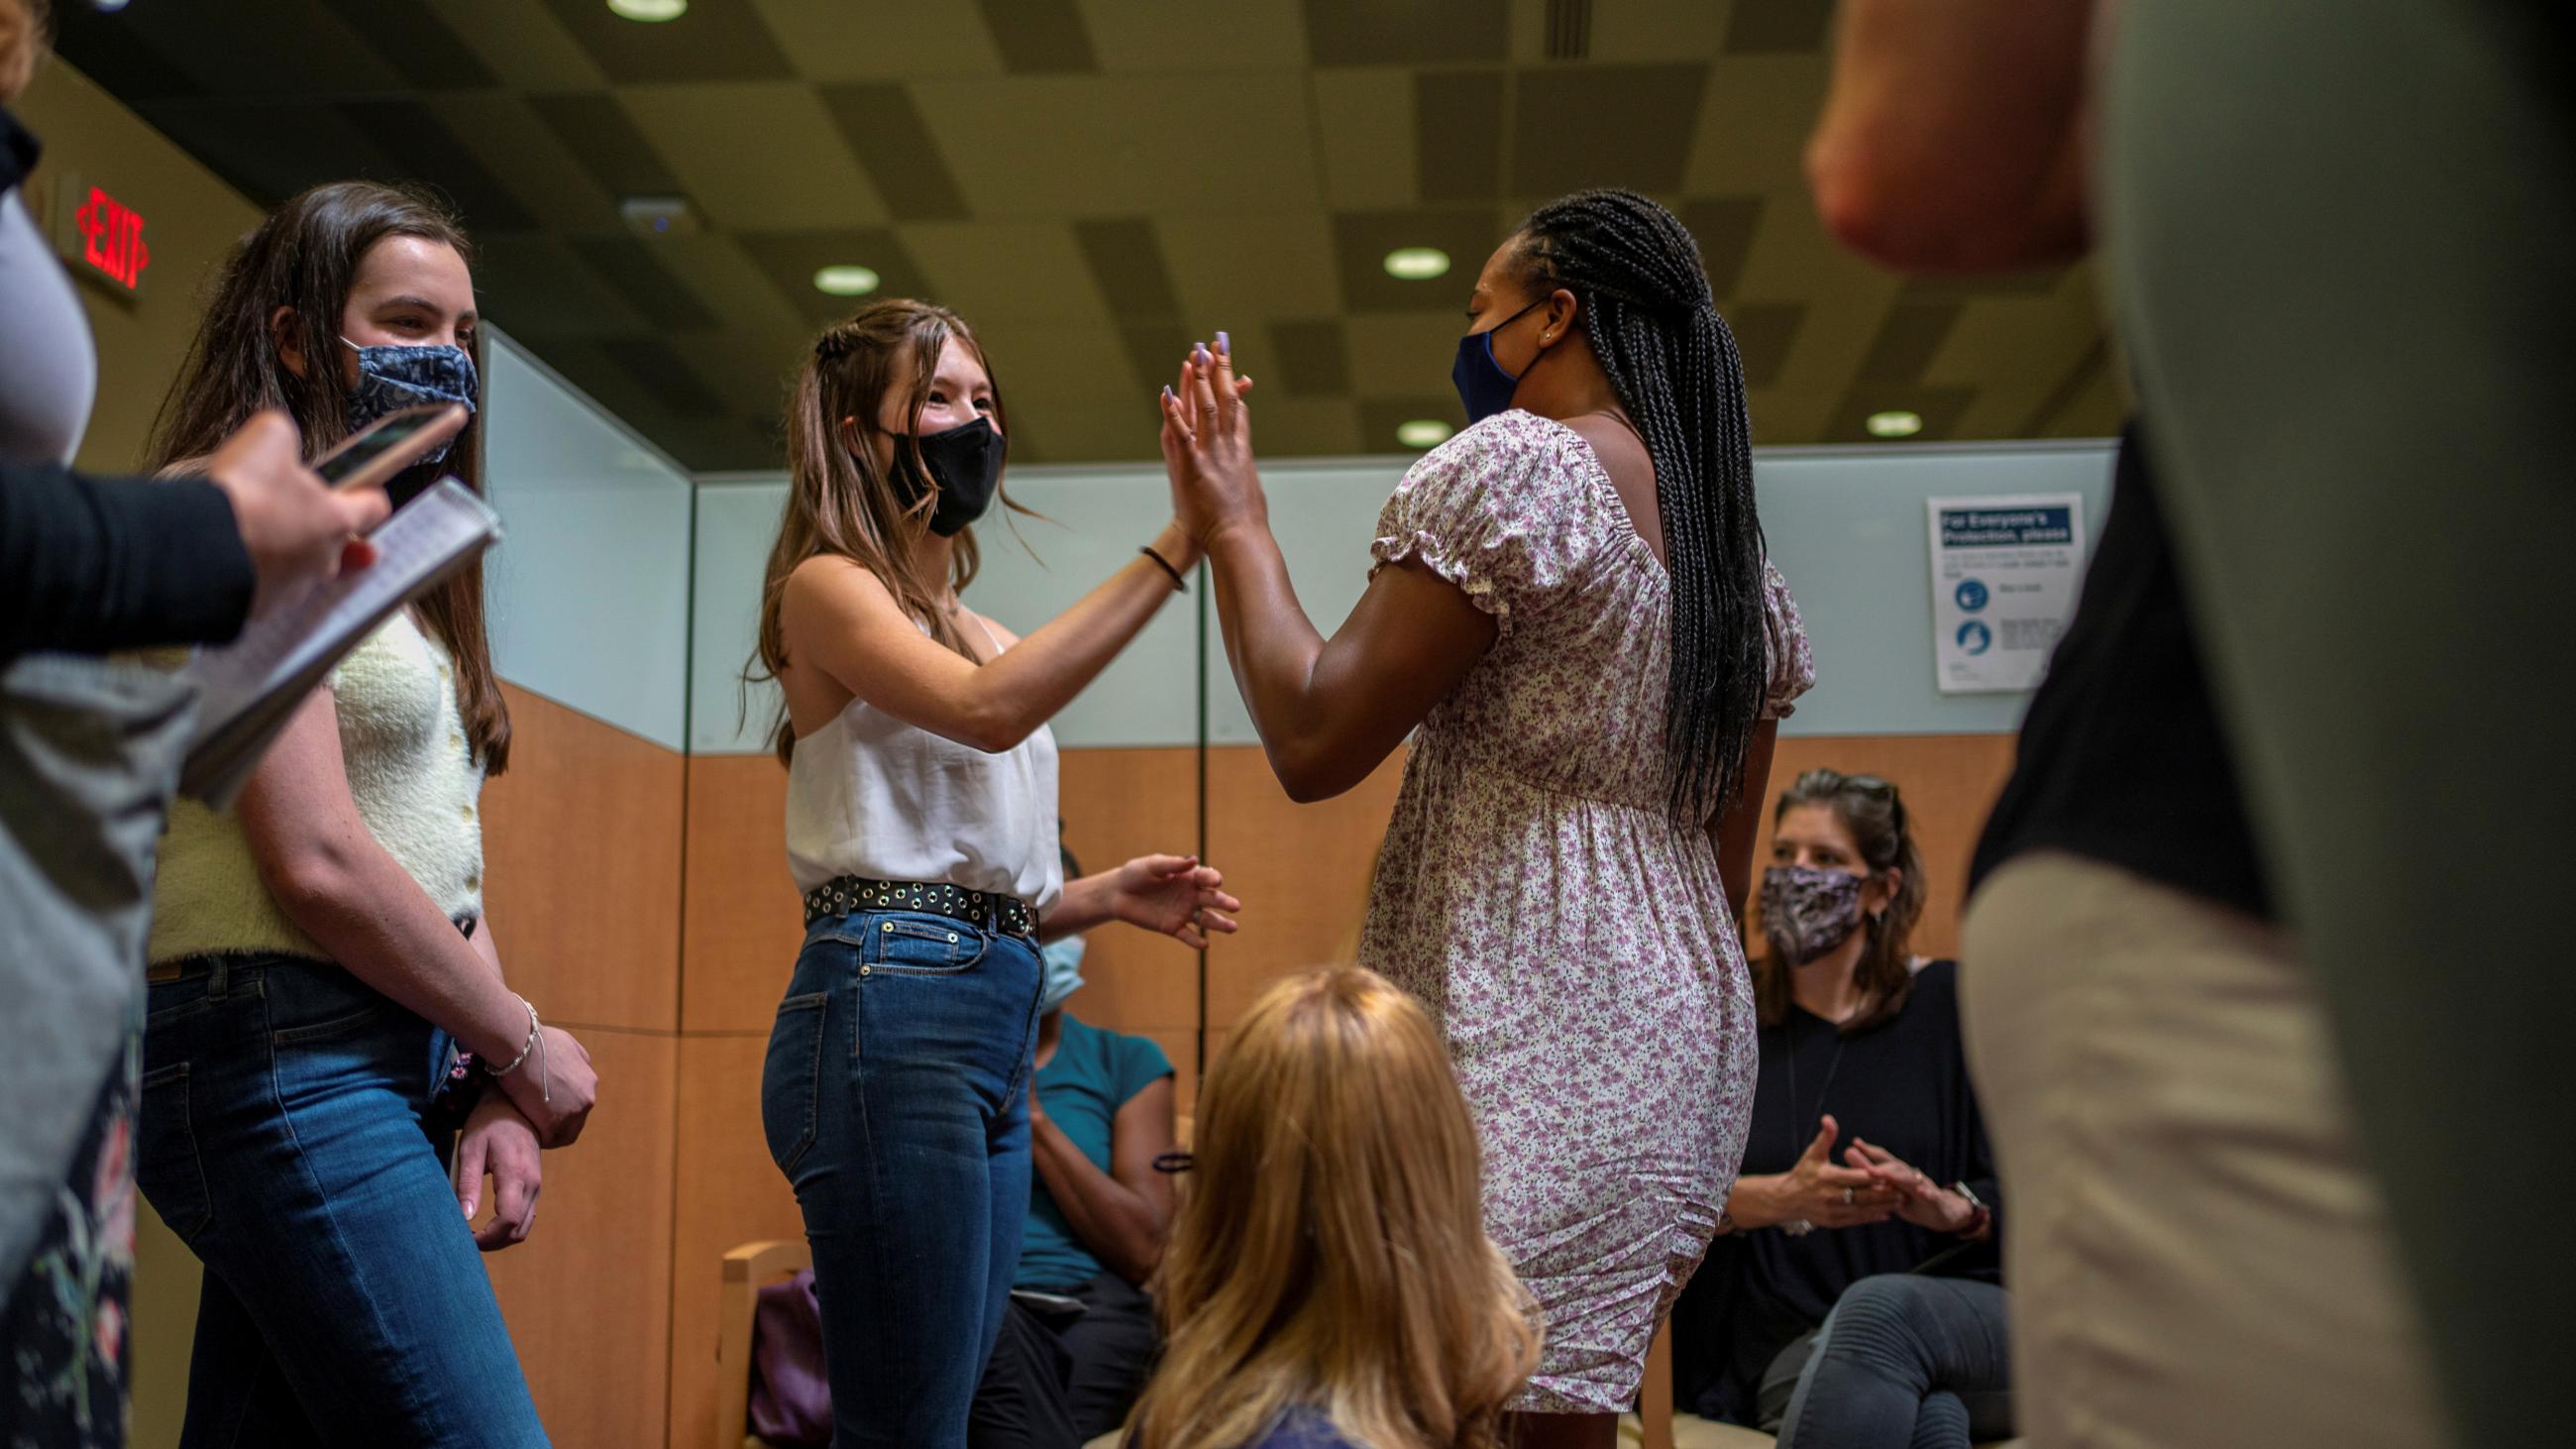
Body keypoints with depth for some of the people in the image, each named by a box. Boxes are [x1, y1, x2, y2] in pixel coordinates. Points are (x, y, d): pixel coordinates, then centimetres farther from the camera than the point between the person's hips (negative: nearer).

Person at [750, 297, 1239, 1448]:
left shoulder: (970, 627, 22)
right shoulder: (828, 587, -1)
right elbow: (990, 709, -22)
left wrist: (1103, 897, 6)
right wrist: (1175, 545, -23)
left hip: (991, 1024, 9)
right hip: (888, 1013, -8)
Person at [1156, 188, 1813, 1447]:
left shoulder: (1516, 462, -7)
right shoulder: (1743, 558, 18)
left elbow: (1314, 743, -12)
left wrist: (1231, 524, 0)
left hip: (1530, 1033, -9)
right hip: (1689, 1027, 9)